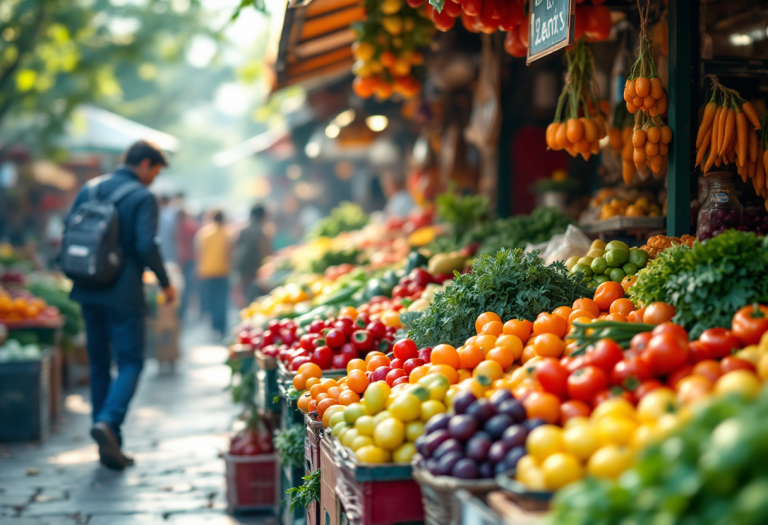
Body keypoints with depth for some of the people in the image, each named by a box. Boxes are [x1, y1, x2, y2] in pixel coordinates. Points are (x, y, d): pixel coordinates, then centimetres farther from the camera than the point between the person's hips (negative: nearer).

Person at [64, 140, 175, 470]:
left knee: (99, 364, 13)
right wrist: (165, 283, -5)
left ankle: (109, 446, 16)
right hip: (124, 295, -6)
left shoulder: (89, 190, 9)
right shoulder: (142, 198, -10)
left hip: (88, 293, 6)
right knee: (130, 363, 2)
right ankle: (108, 422, -21)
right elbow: (146, 246, -18)